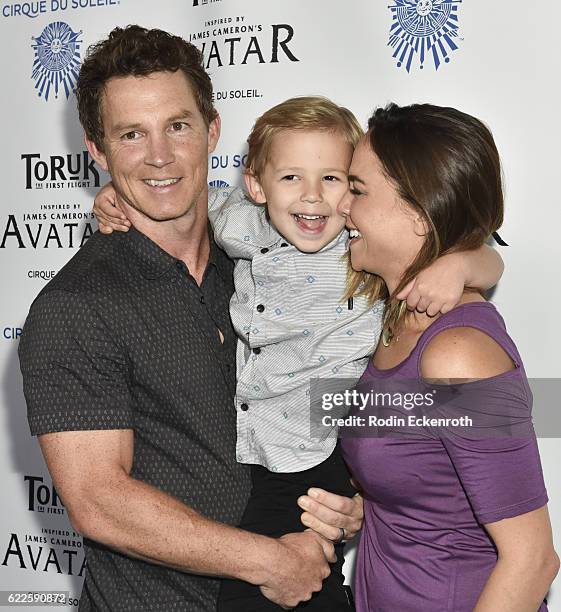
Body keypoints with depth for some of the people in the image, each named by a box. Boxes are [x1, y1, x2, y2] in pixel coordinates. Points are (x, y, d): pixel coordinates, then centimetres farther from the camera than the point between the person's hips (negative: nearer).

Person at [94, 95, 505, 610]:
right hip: (228, 464, 5)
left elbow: (488, 265, -10)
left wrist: (457, 263, -31)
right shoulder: (240, 228, -9)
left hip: (311, 474, -4)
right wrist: (119, 201, -3)